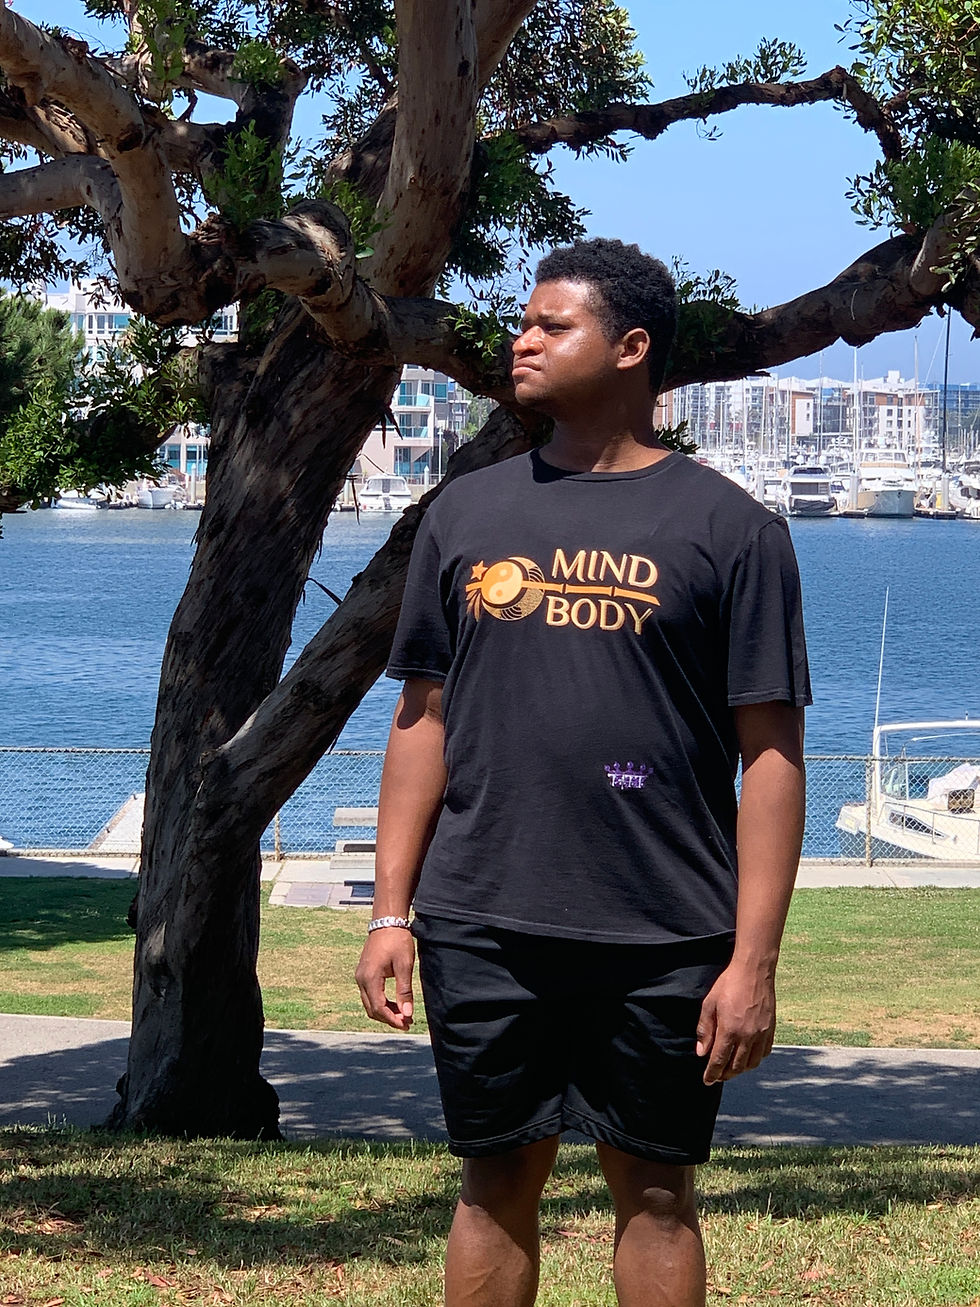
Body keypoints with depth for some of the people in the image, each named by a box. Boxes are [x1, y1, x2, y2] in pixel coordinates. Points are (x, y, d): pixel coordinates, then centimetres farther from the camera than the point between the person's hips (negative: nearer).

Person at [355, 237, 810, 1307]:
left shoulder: (728, 528, -1)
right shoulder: (468, 515, 10)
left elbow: (770, 751, -4)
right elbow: (423, 722, 12)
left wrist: (754, 960, -9)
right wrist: (390, 913, 5)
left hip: (662, 940, -3)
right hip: (480, 931, 3)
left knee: (654, 1189, 6)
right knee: (498, 1181, 9)